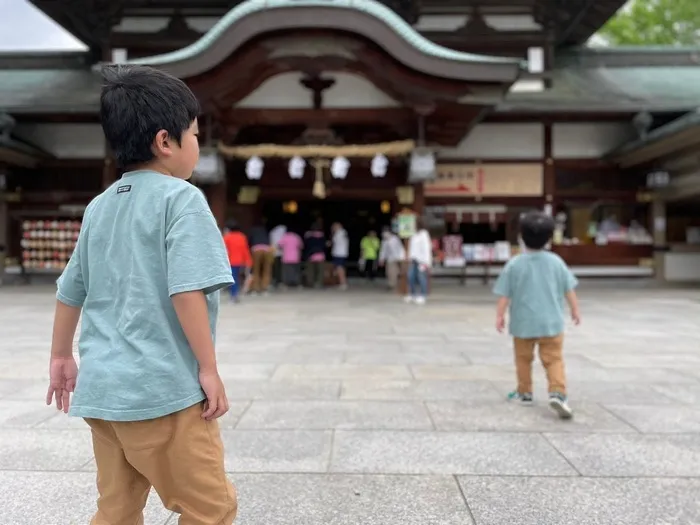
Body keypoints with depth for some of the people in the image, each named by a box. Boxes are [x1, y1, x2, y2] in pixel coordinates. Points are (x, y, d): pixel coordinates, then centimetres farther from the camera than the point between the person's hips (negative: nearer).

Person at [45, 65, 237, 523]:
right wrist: (209, 369, -12)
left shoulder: (100, 205, 14)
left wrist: (61, 357, 30)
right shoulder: (181, 198, -9)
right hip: (163, 390, -8)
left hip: (103, 387, 8)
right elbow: (186, 290, -19)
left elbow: (71, 290, 20)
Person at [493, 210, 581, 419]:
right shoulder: (555, 261, -2)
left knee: (523, 359, 15)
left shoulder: (514, 264, -8)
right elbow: (569, 289, 5)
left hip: (523, 323, 0)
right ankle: (557, 393, -14)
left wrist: (499, 315, 2)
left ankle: (524, 393, 26)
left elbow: (504, 294, -6)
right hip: (551, 322, 1)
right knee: (553, 359, 3)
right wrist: (575, 309, 17)